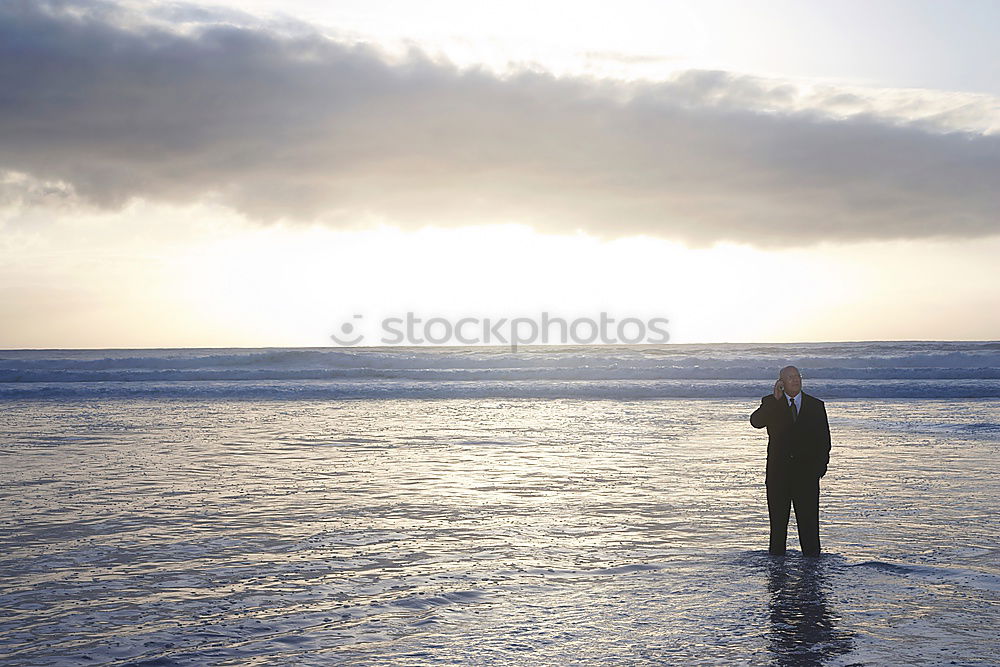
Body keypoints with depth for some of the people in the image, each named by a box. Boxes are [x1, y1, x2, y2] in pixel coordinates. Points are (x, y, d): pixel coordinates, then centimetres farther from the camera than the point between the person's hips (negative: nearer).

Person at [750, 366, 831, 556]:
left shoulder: (816, 405, 9)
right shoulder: (771, 403, 6)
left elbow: (824, 439, 10)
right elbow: (755, 422, -12)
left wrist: (821, 465, -3)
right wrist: (776, 399, -17)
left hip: (806, 474, 0)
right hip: (778, 473, 0)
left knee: (809, 522, -2)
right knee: (778, 521, 5)